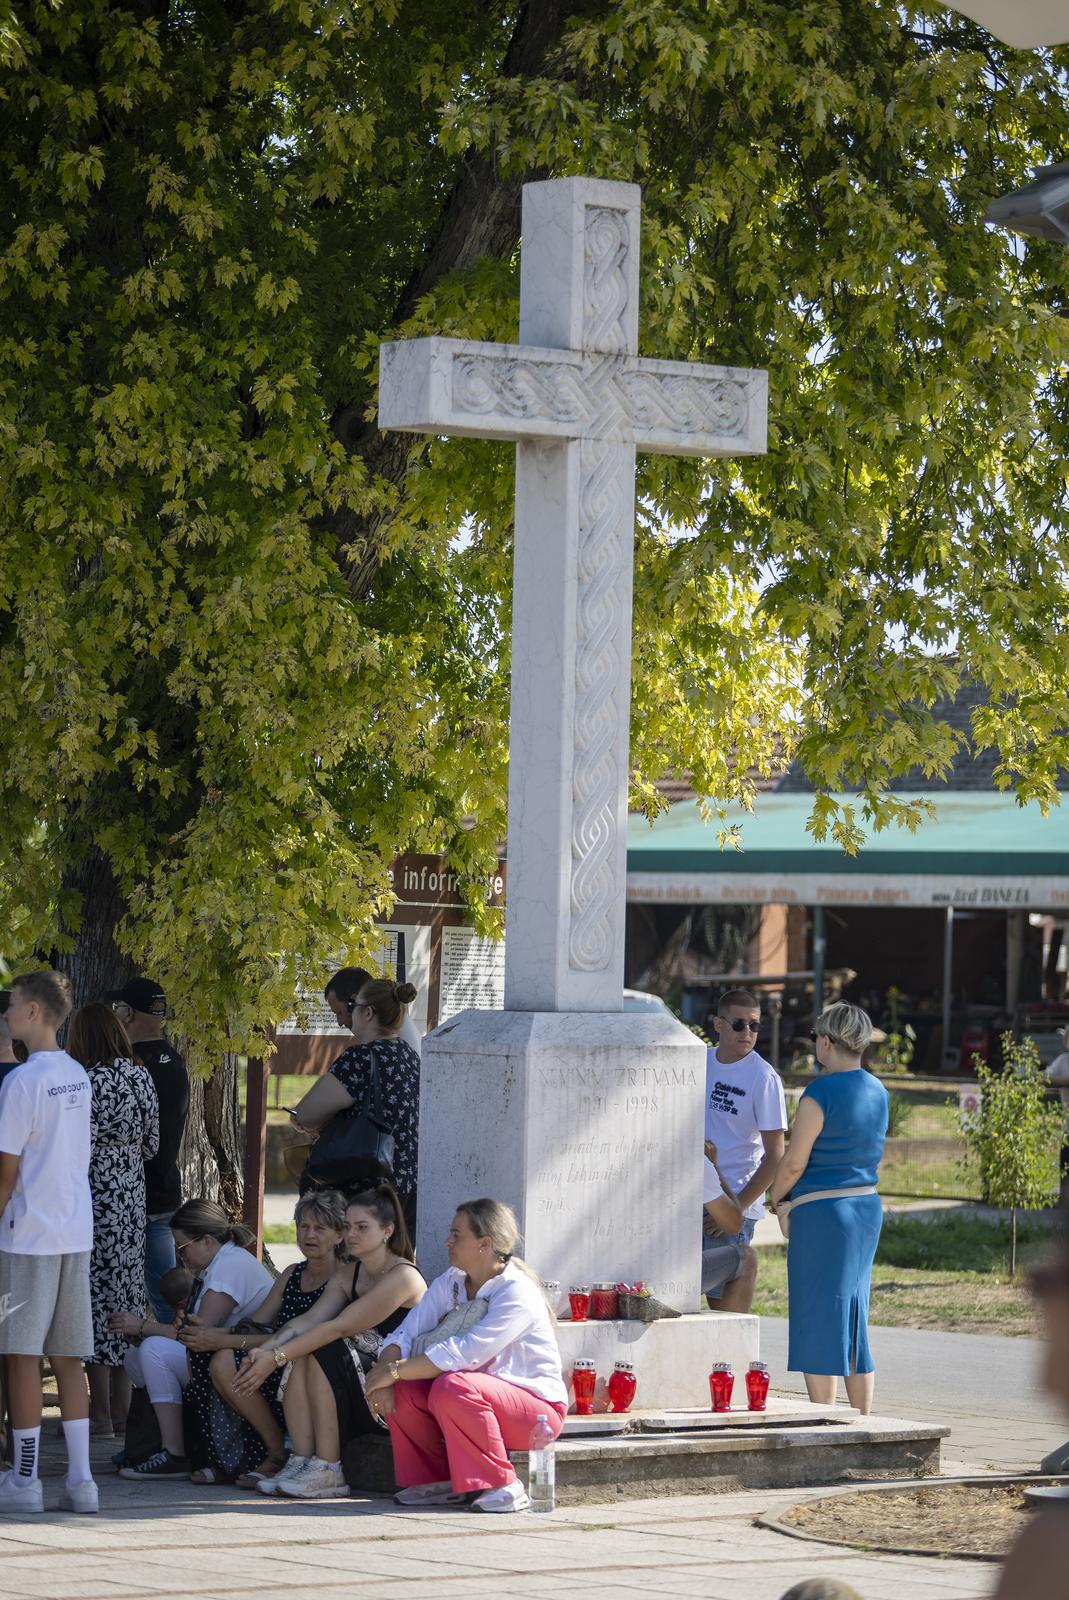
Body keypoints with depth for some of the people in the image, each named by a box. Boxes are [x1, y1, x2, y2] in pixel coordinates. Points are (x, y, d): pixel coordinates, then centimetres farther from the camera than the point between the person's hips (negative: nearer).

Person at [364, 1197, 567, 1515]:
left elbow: (465, 1354, -29)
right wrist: (384, 1373, -24)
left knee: (452, 1387, -34)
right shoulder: (450, 1283, 5)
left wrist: (394, 1371, -27)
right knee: (401, 1390, -15)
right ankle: (440, 1482, -2)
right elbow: (406, 1334, -3)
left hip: (536, 1404, -7)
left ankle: (502, 1487, -21)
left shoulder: (517, 1293, -20)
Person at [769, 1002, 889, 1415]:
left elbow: (794, 1162, -14)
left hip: (821, 1211, -8)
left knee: (819, 1319, -1)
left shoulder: (820, 1094, -16)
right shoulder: (876, 1092, 8)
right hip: (868, 1207, 8)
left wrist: (777, 1196, 3)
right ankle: (863, 1423, 16)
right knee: (854, 1319, 15)